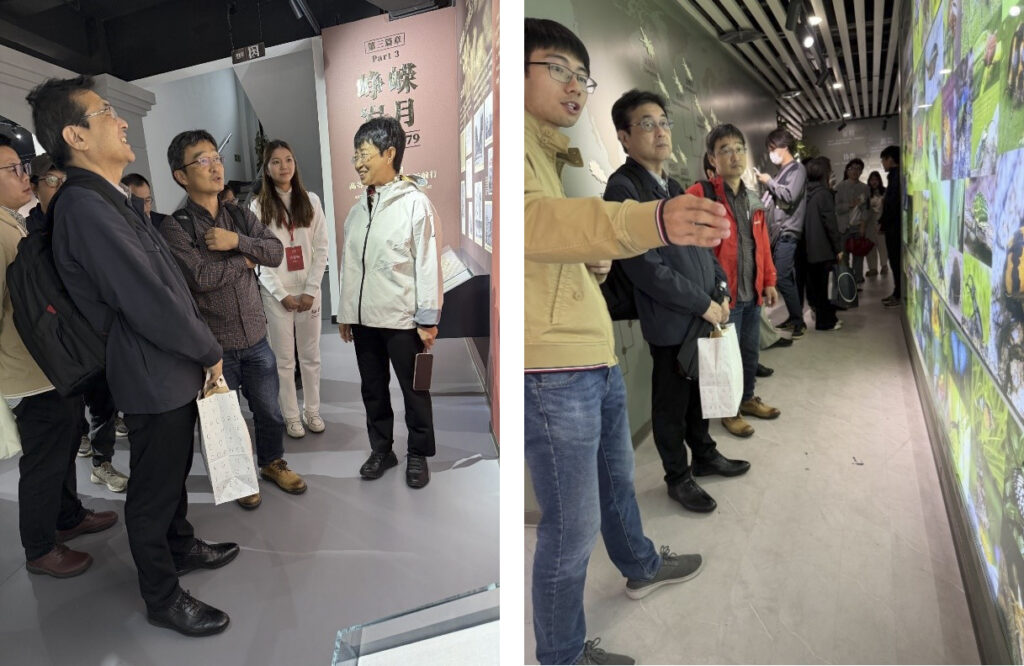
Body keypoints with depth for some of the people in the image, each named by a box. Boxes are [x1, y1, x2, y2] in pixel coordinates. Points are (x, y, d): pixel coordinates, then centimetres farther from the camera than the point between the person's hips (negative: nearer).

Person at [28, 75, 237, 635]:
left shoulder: (109, 201, 9)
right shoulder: (84, 207, -23)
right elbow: (150, 304, -26)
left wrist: (201, 351, 7)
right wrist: (210, 352, -12)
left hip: (173, 369, 9)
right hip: (154, 379, -9)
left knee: (173, 470, 26)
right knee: (153, 492, 8)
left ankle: (181, 546, 47)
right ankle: (163, 600, 27)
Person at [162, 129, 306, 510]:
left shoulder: (241, 216, 7)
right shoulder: (175, 228, -10)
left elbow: (276, 252, -4)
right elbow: (200, 277, -22)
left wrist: (237, 241, -19)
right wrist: (245, 260, -10)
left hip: (256, 338, 4)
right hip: (215, 345, -4)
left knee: (269, 410, 16)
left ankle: (272, 462, 39)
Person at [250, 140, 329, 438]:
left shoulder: (311, 201, 4)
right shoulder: (258, 206, 0)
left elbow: (321, 249, 1)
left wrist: (310, 290, -7)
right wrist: (282, 294, -10)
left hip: (309, 291, 2)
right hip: (276, 294, -1)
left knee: (311, 355, 9)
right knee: (284, 359, 5)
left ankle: (312, 411, 23)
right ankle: (291, 416, 18)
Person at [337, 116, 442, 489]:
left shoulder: (415, 203, -9)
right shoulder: (357, 209, 10)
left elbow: (428, 263, -12)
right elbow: (349, 265, 13)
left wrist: (429, 319, -13)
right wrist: (344, 313, 14)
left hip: (402, 318, -6)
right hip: (364, 318, 6)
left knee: (414, 390, 7)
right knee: (372, 389, 15)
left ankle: (418, 455, 23)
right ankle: (381, 449, 32)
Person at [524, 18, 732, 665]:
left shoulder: (558, 153, 21)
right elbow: (534, 220, -34)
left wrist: (601, 260, 4)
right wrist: (651, 220, -48)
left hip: (597, 356, 10)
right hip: (552, 367, -10)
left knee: (617, 476, 29)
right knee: (573, 527, 3)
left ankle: (642, 567, 54)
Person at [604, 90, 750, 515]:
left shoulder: (672, 186, 12)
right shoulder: (623, 188, -15)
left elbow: (701, 245, 18)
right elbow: (645, 267, -22)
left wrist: (720, 291, 3)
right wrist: (703, 304, -16)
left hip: (704, 316, 8)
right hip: (671, 322, -8)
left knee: (698, 394, 22)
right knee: (672, 405, 9)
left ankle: (705, 456, 41)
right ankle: (678, 477, 27)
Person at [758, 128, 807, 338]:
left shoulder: (797, 169, -5)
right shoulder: (781, 171, 19)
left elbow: (789, 196, -19)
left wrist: (769, 182, -8)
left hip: (787, 232, -8)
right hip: (776, 231, 8)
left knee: (782, 277, -13)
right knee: (788, 277, 11)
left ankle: (799, 321, -6)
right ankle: (794, 317, 18)